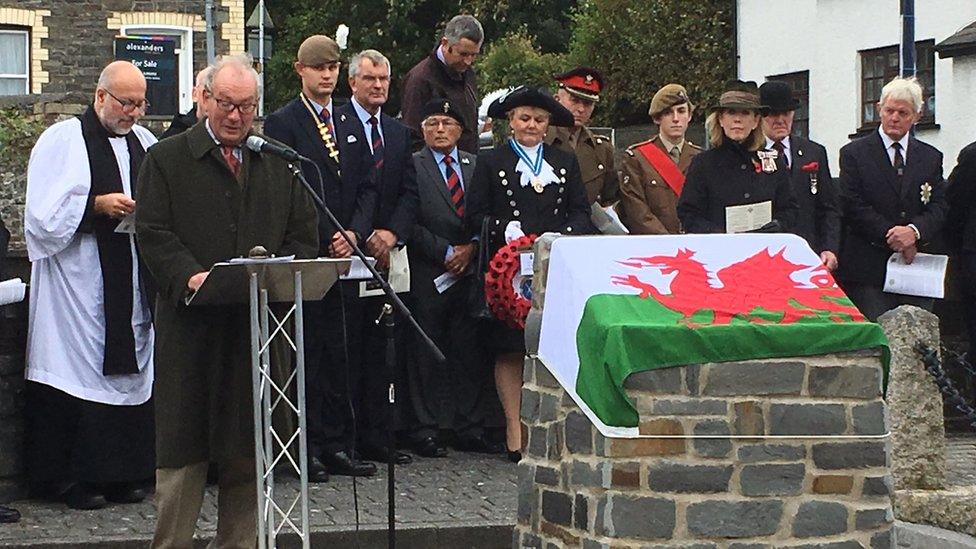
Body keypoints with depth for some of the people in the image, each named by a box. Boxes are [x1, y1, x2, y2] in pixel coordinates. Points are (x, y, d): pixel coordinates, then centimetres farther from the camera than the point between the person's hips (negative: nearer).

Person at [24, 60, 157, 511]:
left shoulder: (145, 143, 14)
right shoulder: (62, 141, -2)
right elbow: (45, 214, -7)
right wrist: (98, 206, -17)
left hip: (133, 283, 5)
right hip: (80, 284, -5)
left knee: (130, 369, 5)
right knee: (81, 372, -5)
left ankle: (122, 473, 12)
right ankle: (73, 478, 1)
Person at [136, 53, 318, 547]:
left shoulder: (280, 164, 14)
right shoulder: (167, 159, 5)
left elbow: (304, 237, 12)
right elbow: (152, 233, -3)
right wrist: (190, 275, -21)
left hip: (260, 323, 3)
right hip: (191, 325, -3)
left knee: (247, 450, 7)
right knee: (183, 447, 0)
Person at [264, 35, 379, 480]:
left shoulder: (350, 125, 16)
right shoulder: (282, 123, -2)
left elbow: (367, 187, 14)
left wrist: (355, 234, -3)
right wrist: (323, 242, -13)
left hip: (344, 253, 5)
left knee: (340, 355, 6)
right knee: (309, 354, -4)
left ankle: (338, 447, 9)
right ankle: (311, 449, 0)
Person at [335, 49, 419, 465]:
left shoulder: (399, 133, 17)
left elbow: (409, 193, 12)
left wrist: (392, 233, -5)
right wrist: (361, 237, -14)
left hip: (386, 255, 6)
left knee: (378, 351, 7)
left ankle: (375, 438, 10)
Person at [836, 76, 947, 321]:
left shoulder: (931, 157, 15)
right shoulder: (854, 153, 4)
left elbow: (939, 207, 6)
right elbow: (854, 207, -4)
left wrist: (914, 231, -15)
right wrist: (892, 238, -12)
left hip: (918, 268, 3)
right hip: (868, 271, -3)